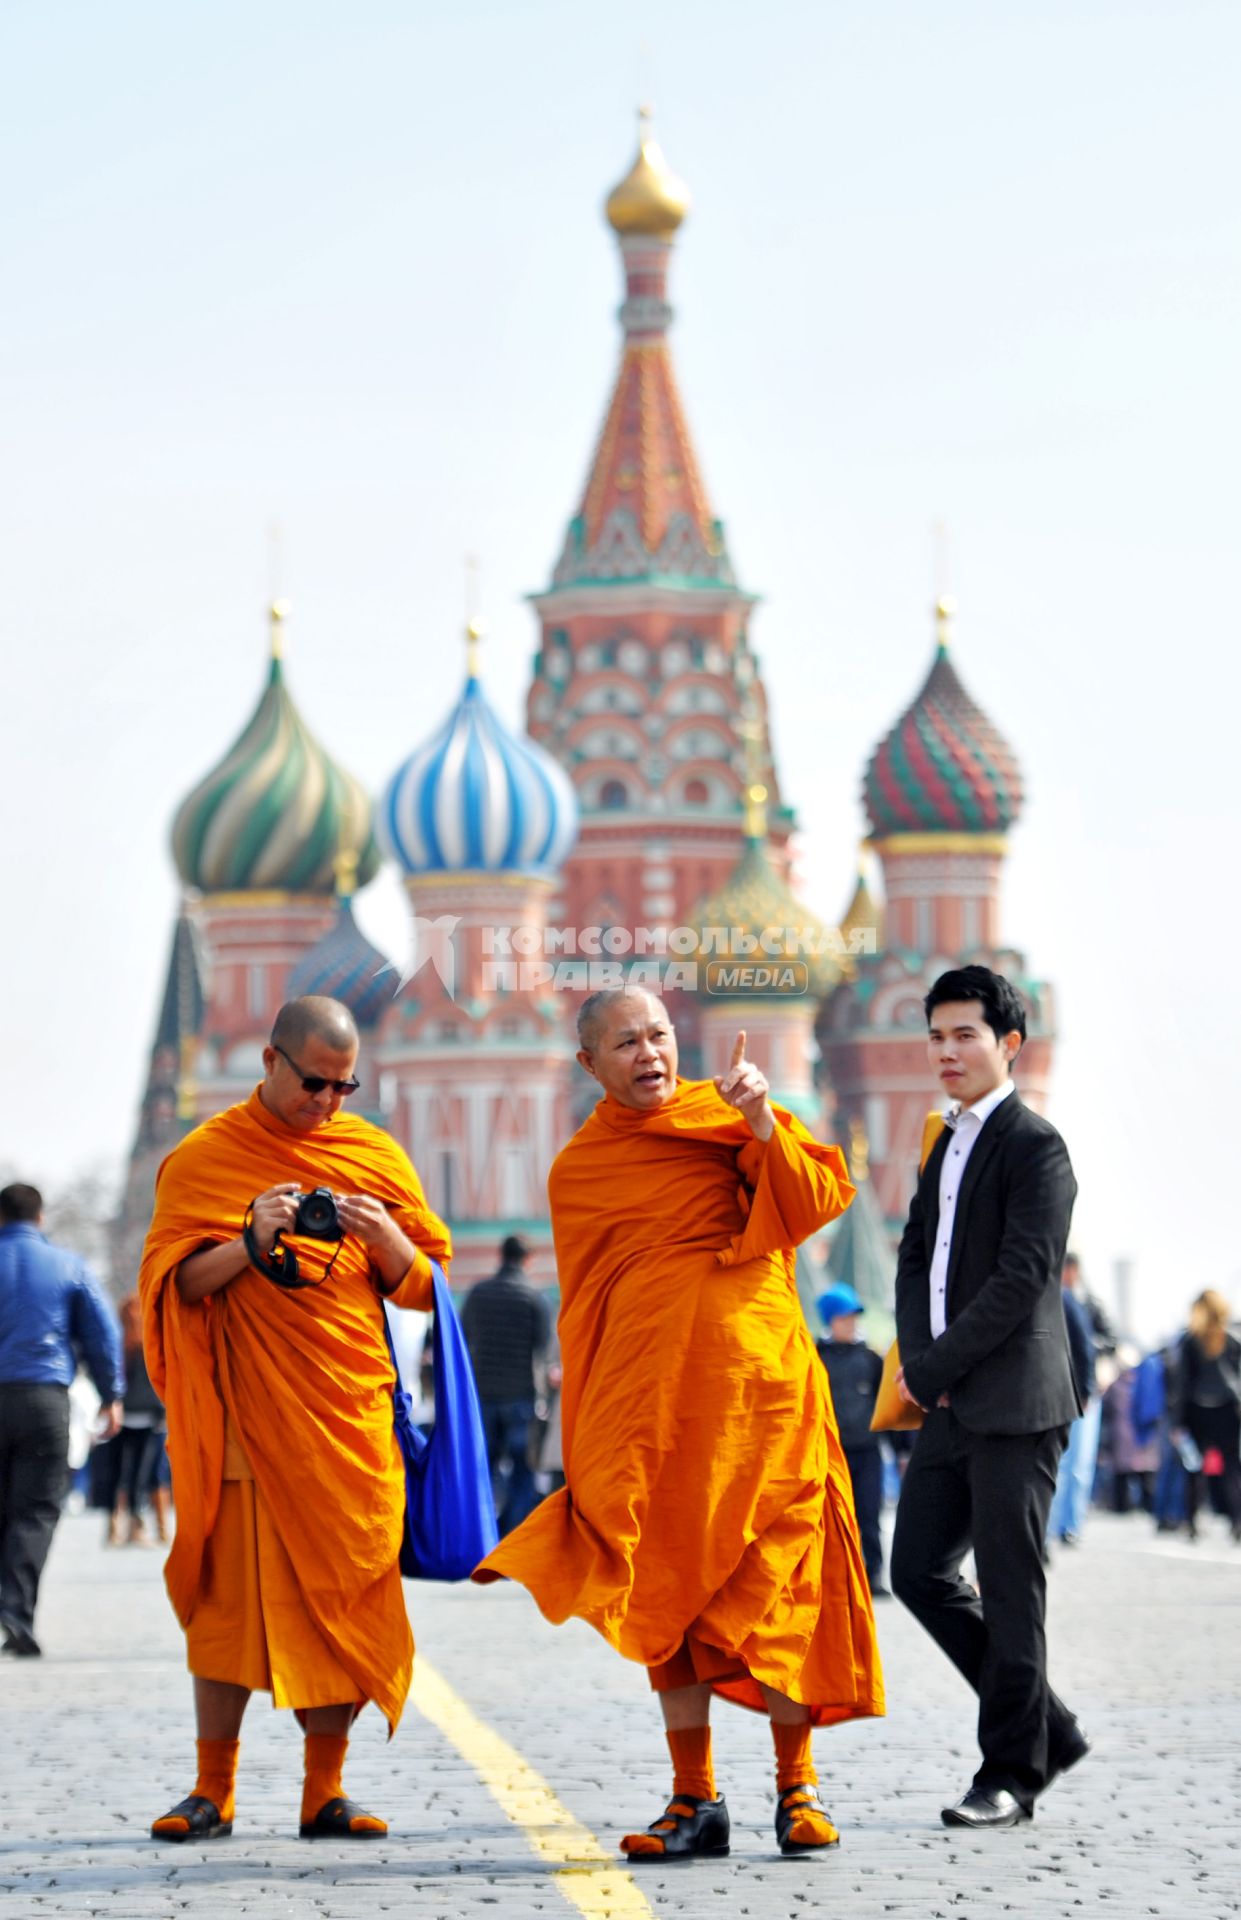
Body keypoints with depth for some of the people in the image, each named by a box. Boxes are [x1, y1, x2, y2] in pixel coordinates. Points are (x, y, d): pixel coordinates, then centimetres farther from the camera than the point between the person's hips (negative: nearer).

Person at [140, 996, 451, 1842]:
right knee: (231, 1592, -4)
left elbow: (424, 1287, 13)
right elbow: (175, 1283, -2)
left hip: (353, 1415, 3)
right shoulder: (205, 1156, 3)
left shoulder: (376, 1155, 12)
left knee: (344, 1596, 0)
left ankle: (325, 1792, 6)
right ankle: (213, 1789, 5)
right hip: (246, 1414, -2)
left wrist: (385, 1239, -8)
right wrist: (252, 1242, -18)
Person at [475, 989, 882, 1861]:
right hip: (647, 1400, 1)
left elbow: (813, 1205, -3)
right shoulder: (577, 1172, 12)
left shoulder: (726, 1114, 8)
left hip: (757, 1381, -1)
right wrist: (586, 1443, 10)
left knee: (776, 1581, -2)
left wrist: (762, 1125, -17)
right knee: (664, 1592, -1)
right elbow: (582, 1312, 14)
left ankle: (797, 1785, 8)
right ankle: (696, 1799, 5)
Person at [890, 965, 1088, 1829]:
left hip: (1013, 1404, -9)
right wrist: (918, 1362, 2)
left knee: (1011, 1589, -3)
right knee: (919, 1571, 8)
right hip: (950, 1403, 9)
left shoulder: (1035, 1146, -9)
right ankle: (1048, 1729, 19)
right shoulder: (950, 1145, 18)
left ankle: (1011, 1773, 6)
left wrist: (935, 1368, -13)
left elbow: (1022, 1279, -17)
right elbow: (918, 1257, 19)